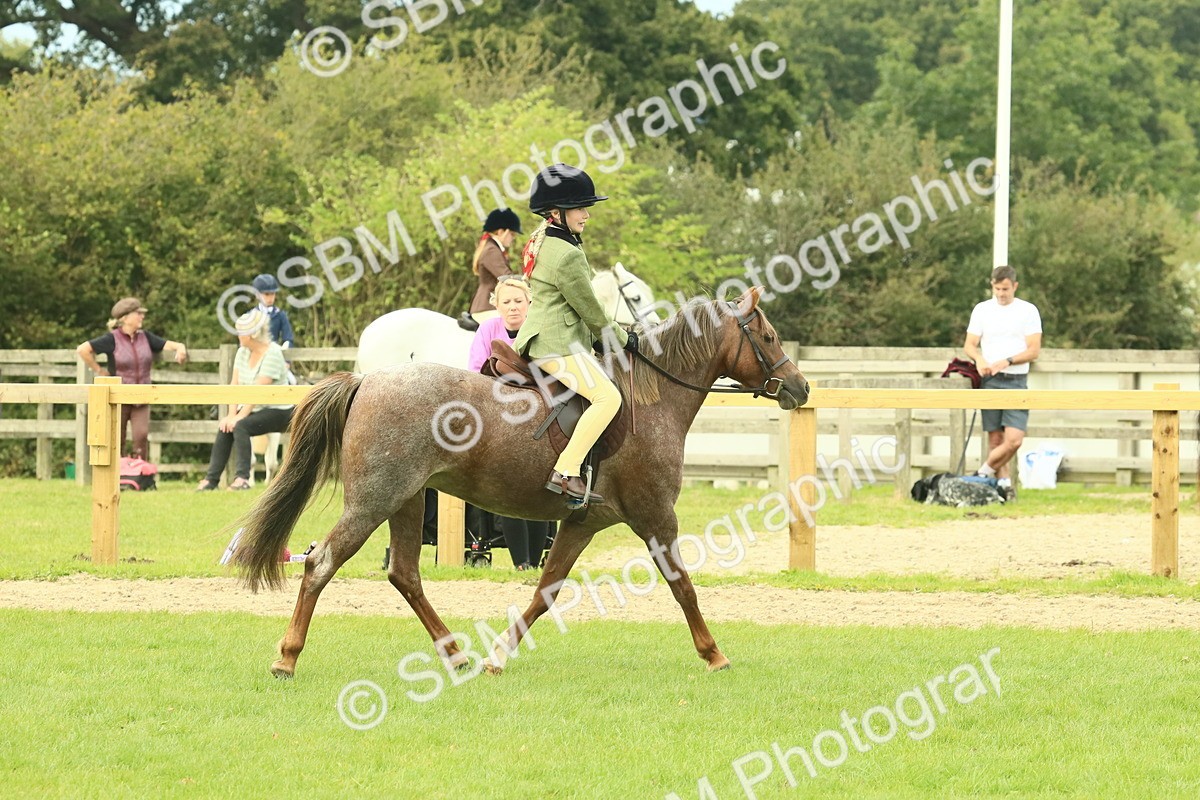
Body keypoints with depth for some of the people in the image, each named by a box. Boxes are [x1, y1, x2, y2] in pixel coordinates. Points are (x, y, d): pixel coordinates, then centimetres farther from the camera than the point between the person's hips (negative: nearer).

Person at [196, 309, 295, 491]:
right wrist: (231, 415, -9)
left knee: (240, 426, -29)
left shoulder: (272, 353, -17)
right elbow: (234, 385, 2)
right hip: (254, 409, 7)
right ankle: (212, 479, -14)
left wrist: (239, 416, -25)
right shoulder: (243, 352, 7)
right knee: (224, 428, -16)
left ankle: (243, 478, -30)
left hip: (277, 411, -7)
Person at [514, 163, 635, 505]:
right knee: (607, 398, -23)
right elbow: (591, 311, -12)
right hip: (559, 344, -11)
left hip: (538, 337, 11)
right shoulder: (567, 256, -20)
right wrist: (623, 339, 4)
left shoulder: (541, 240, 11)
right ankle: (566, 472, -31)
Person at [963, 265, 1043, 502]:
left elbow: (1034, 350, -2)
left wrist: (1007, 362, -16)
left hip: (1017, 381, -2)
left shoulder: (1028, 311, 3)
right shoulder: (982, 309, 9)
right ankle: (1003, 481, 9)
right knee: (995, 438, 0)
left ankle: (985, 473, 2)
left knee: (1014, 439, -14)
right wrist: (979, 359, -15)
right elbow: (969, 344, 7)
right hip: (990, 381, 2)